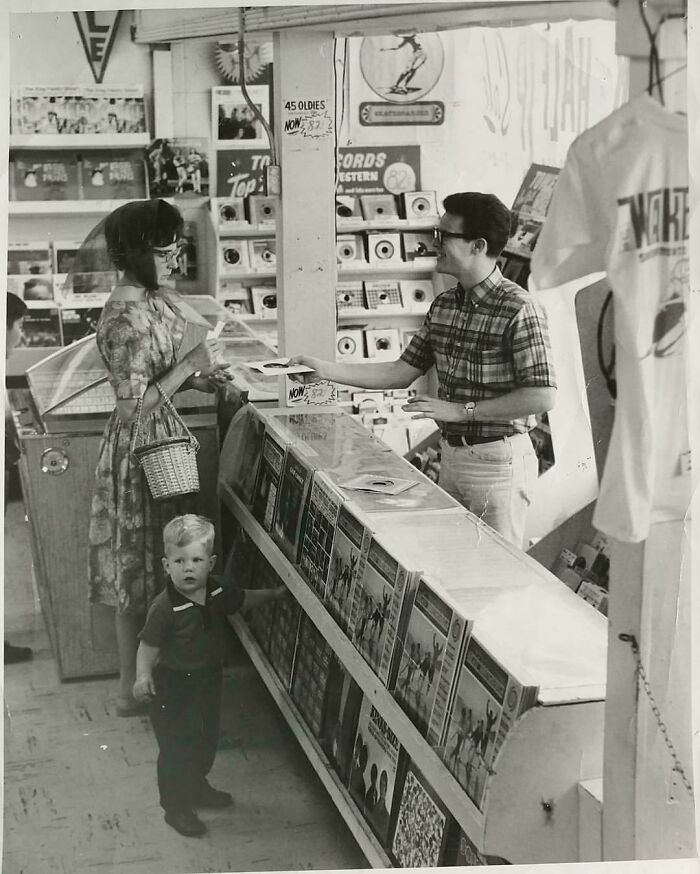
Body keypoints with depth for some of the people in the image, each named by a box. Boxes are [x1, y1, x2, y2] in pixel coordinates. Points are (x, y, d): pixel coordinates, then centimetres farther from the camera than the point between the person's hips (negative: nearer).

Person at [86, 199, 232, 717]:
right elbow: (133, 406, -26)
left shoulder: (153, 301, 6)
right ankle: (133, 690, 16)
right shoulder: (125, 319, -23)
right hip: (139, 448, -9)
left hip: (161, 441, 9)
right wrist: (190, 363, -21)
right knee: (140, 577, 3)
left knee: (158, 567, 18)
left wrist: (196, 379, 2)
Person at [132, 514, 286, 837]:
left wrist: (274, 594, 18)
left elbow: (244, 599, 13)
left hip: (209, 680, 7)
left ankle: (197, 788, 47)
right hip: (173, 686, -7)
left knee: (207, 739, 23)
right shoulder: (165, 607, -27)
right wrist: (143, 675, -39)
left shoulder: (219, 590, -8)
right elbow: (148, 644, -25)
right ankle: (175, 807, 22)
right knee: (175, 747, 4)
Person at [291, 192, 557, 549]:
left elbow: (543, 396, -22)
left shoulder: (518, 309, -18)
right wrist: (325, 369, 5)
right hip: (451, 453, 7)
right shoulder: (443, 305, 7)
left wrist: (461, 410, -20)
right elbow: (402, 372, 10)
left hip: (499, 461, -7)